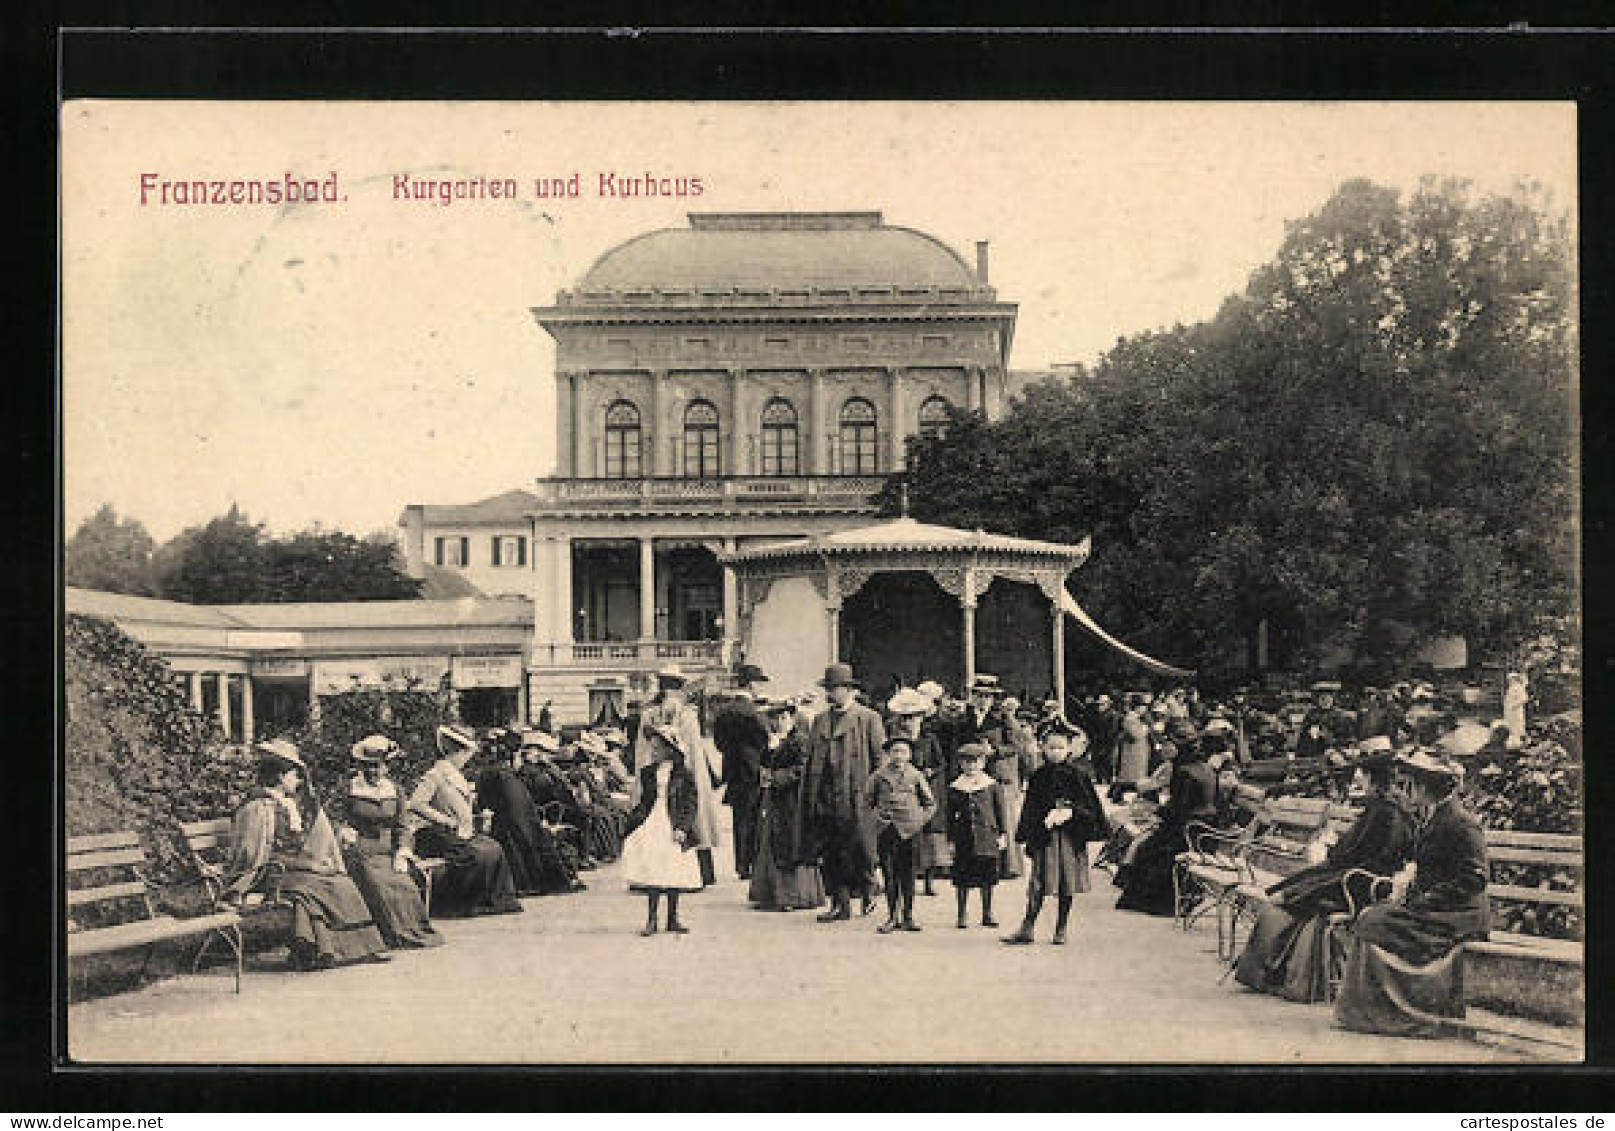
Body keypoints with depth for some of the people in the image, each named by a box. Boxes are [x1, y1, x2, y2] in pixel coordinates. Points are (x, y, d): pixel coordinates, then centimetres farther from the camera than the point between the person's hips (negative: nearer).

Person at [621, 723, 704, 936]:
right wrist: (634, 822, 6)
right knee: (651, 872, -4)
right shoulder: (648, 772, 9)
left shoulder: (683, 773, -2)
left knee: (674, 873, 3)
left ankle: (673, 920, 13)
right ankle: (651, 920, 0)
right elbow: (644, 801, 15)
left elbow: (691, 803, -4)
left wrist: (682, 827, -12)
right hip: (652, 824, 2)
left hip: (673, 828, -2)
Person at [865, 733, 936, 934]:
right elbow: (867, 798, 17)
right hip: (885, 830, 0)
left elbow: (930, 803, 14)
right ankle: (892, 916, 6)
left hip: (908, 830, 0)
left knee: (907, 875, 1)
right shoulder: (880, 774, 7)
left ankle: (908, 917, 7)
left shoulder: (915, 775, 7)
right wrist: (875, 813, 2)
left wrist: (920, 820, 2)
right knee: (889, 874, 1)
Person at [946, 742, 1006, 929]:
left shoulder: (993, 786, 5)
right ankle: (962, 915, 8)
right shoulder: (954, 787, 6)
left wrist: (1003, 834, 1)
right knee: (962, 878, 0)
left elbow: (1002, 810, 7)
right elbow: (951, 815, 9)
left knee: (987, 878, 5)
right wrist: (951, 839, 5)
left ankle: (987, 914, 16)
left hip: (987, 835, 0)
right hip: (963, 838, 0)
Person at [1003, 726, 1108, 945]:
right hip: (1045, 834, 0)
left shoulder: (1078, 774, 1)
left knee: (1067, 885, 5)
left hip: (1071, 834, 0)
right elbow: (1031, 808, 7)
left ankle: (1061, 929, 15)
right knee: (1039, 882, -5)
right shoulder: (1039, 776, 5)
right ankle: (1027, 928, -4)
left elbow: (1089, 805, 4)